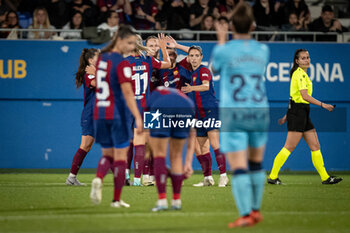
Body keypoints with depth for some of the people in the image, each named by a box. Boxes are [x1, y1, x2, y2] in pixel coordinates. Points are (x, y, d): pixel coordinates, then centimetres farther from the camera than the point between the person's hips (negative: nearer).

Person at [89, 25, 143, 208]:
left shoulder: (101, 58, 9)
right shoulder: (122, 63, -14)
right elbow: (127, 92, -21)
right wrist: (137, 117, -23)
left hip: (100, 112, 6)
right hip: (118, 114, -6)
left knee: (107, 154, 15)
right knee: (120, 156, 5)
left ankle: (98, 178, -17)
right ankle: (116, 199, 7)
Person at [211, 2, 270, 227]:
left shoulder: (224, 51, -6)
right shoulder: (263, 50, 3)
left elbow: (214, 68, 15)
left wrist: (221, 39, 26)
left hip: (233, 115, -3)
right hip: (259, 112, 3)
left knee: (239, 168, -6)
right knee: (256, 164, 19)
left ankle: (246, 214, -15)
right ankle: (256, 209, 26)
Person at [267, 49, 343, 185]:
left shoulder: (302, 74, 18)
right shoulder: (300, 74, -13)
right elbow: (305, 96, -22)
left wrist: (287, 116, 25)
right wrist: (323, 105, -22)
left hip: (303, 113, 10)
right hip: (297, 112, -10)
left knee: (315, 147, 7)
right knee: (289, 147, -8)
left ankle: (325, 177, 8)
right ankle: (272, 177, -3)